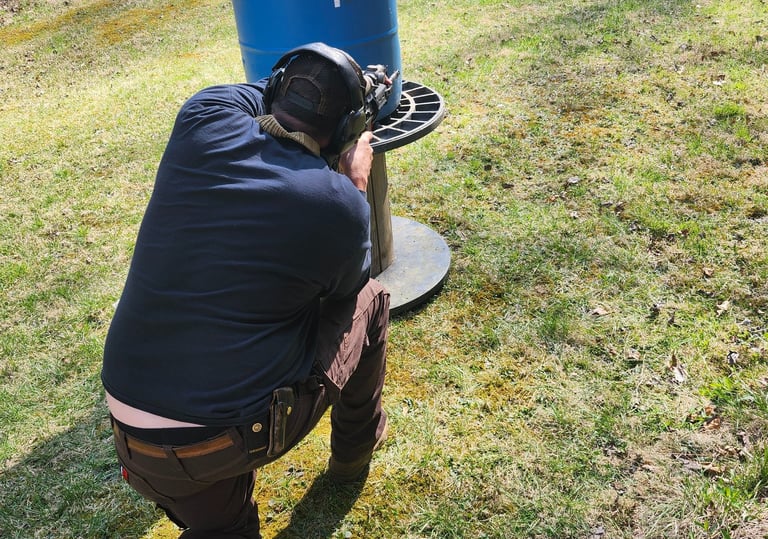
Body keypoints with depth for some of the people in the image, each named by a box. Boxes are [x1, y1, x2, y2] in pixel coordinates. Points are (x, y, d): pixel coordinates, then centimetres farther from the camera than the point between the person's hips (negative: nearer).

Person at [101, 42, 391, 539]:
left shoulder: (203, 121, -5)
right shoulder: (340, 205, -13)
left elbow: (254, 94, 21)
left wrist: (307, 80, 30)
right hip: (246, 434, -3)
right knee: (370, 299, 21)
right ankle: (357, 447, 40)